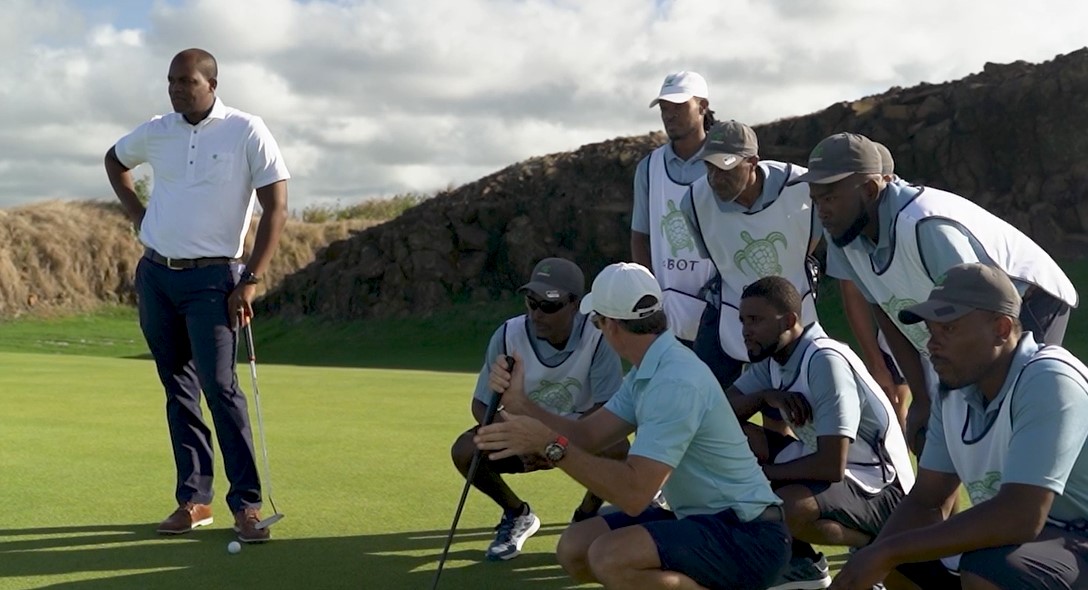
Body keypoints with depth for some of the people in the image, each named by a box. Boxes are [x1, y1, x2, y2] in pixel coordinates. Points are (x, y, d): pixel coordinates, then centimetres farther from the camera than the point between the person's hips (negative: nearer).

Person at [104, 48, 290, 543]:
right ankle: (193, 498, 15)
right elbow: (115, 160, 28)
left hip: (210, 279, -5)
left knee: (219, 386, -13)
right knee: (178, 389, 8)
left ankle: (247, 502, -7)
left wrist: (250, 281, -14)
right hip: (154, 274, 5)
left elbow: (276, 209, -9)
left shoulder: (246, 132, -8)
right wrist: (137, 214, 14)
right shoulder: (155, 132, 6)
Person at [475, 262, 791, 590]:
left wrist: (550, 445, -30)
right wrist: (520, 404, -6)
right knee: (575, 546, 4)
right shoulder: (648, 371, 8)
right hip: (702, 520, 10)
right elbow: (588, 435, 6)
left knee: (611, 557, -29)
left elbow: (634, 493, -31)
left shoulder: (676, 381, -24)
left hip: (747, 536, -10)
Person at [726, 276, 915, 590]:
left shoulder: (826, 361, -24)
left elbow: (832, 466, -29)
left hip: (879, 489, -9)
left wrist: (764, 472, -17)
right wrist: (764, 395, -16)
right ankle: (800, 563, 4)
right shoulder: (772, 357, 4)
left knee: (785, 507, -35)